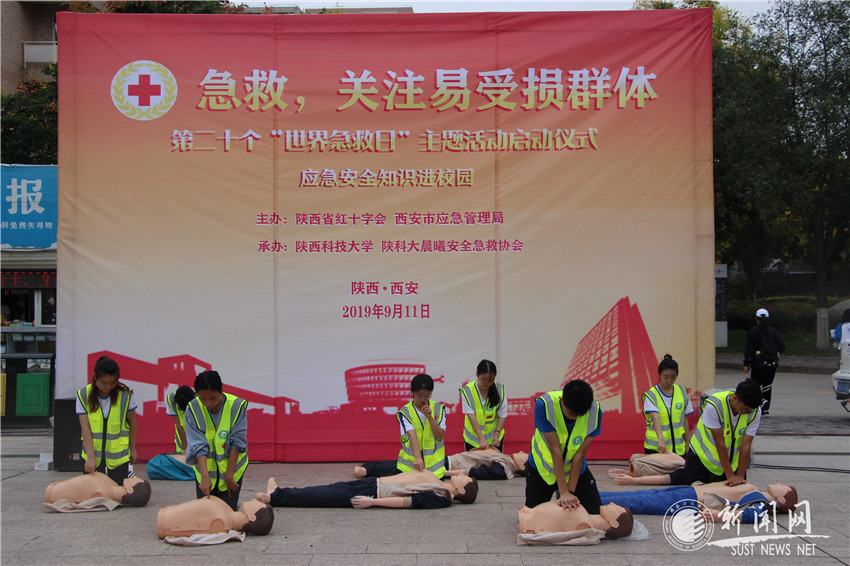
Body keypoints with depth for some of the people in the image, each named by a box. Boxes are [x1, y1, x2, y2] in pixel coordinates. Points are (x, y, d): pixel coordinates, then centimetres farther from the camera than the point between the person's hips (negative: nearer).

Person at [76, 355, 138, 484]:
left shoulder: (125, 395, -7)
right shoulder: (84, 395, -6)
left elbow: (132, 423, 4)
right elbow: (85, 428, -9)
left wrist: (132, 449, 10)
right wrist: (91, 457, -14)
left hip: (119, 457, -1)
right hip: (93, 455, 1)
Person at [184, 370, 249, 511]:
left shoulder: (237, 406, -18)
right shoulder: (193, 409, -14)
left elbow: (237, 443, -15)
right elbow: (198, 445, -19)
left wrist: (229, 475, -17)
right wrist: (205, 476, -28)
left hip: (231, 466, -1)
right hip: (205, 468, 1)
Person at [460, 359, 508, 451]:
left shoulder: (500, 390, -6)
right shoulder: (467, 391, -13)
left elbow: (502, 415, -4)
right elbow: (472, 417, -20)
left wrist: (496, 435, -19)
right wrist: (482, 439, -29)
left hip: (494, 439, 1)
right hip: (473, 439, -1)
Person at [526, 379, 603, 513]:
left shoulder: (595, 412, -25)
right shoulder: (544, 405, -32)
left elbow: (579, 455, -21)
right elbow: (555, 450, -31)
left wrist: (571, 492, -22)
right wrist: (564, 492, -31)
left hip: (576, 469, 1)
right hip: (543, 467, -1)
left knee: (594, 513, -3)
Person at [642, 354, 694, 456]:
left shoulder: (682, 392, 6)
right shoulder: (651, 395, -7)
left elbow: (685, 420, 11)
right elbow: (655, 418, -22)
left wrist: (688, 444, 10)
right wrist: (661, 439, -36)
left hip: (678, 447, 3)